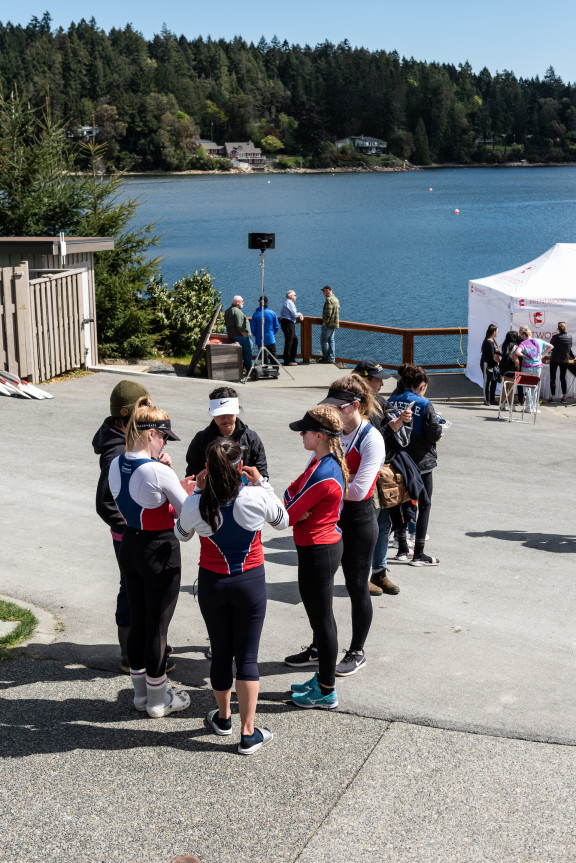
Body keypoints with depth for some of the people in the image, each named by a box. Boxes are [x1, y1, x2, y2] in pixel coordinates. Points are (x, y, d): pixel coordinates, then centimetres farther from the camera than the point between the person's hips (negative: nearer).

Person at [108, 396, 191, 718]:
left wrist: (174, 486, 7)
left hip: (129, 546, 8)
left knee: (138, 621, 19)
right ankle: (158, 699, 20)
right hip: (160, 550, -7)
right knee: (158, 626, 6)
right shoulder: (158, 471, -24)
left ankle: (141, 691, 33)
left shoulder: (116, 465, 0)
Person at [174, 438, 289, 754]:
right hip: (250, 583, -1)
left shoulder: (195, 504, -16)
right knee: (247, 657, 8)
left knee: (220, 653, 18)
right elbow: (282, 521, 4)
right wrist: (262, 483, 6)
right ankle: (248, 733, 13)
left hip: (212, 583, 1)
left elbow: (180, 534, 7)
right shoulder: (257, 498, -18)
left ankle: (223, 717, 37)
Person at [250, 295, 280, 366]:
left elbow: (252, 327, -6)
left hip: (260, 339, -1)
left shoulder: (256, 314, -10)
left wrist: (255, 335, 11)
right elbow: (277, 326, -1)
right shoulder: (272, 313, -6)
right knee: (273, 354, 10)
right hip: (271, 338, 1)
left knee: (263, 355, 6)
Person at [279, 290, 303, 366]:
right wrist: (299, 314, 2)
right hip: (288, 323, -11)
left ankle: (292, 359, 20)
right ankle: (287, 361, -5)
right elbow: (294, 315, -19)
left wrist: (299, 316, 10)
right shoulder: (289, 303, -13)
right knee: (289, 341, -8)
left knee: (295, 341, 15)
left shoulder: (286, 302, 19)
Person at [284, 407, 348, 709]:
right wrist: (298, 508, -10)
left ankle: (327, 692, 15)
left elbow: (285, 516, -21)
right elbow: (292, 490, 8)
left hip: (317, 551, -10)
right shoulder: (326, 461, 5)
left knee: (321, 620, 2)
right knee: (322, 618, 20)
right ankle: (323, 678, 34)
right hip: (327, 545, 10)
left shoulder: (322, 475, -26)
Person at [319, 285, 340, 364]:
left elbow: (328, 313, -23)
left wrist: (324, 322, -15)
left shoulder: (329, 300, -16)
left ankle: (325, 357, 0)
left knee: (324, 340, -2)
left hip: (328, 324, -10)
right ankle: (331, 358, 11)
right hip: (335, 324, 10)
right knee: (331, 340, 12)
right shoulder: (336, 299, 16)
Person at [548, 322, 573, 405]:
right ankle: (564, 397, 11)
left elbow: (550, 347, -5)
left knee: (552, 378, 5)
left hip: (554, 360, -3)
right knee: (563, 378, 14)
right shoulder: (570, 337, -4)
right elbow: (570, 349, 8)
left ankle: (553, 397, 1)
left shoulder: (555, 337, -15)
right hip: (565, 360, 3)